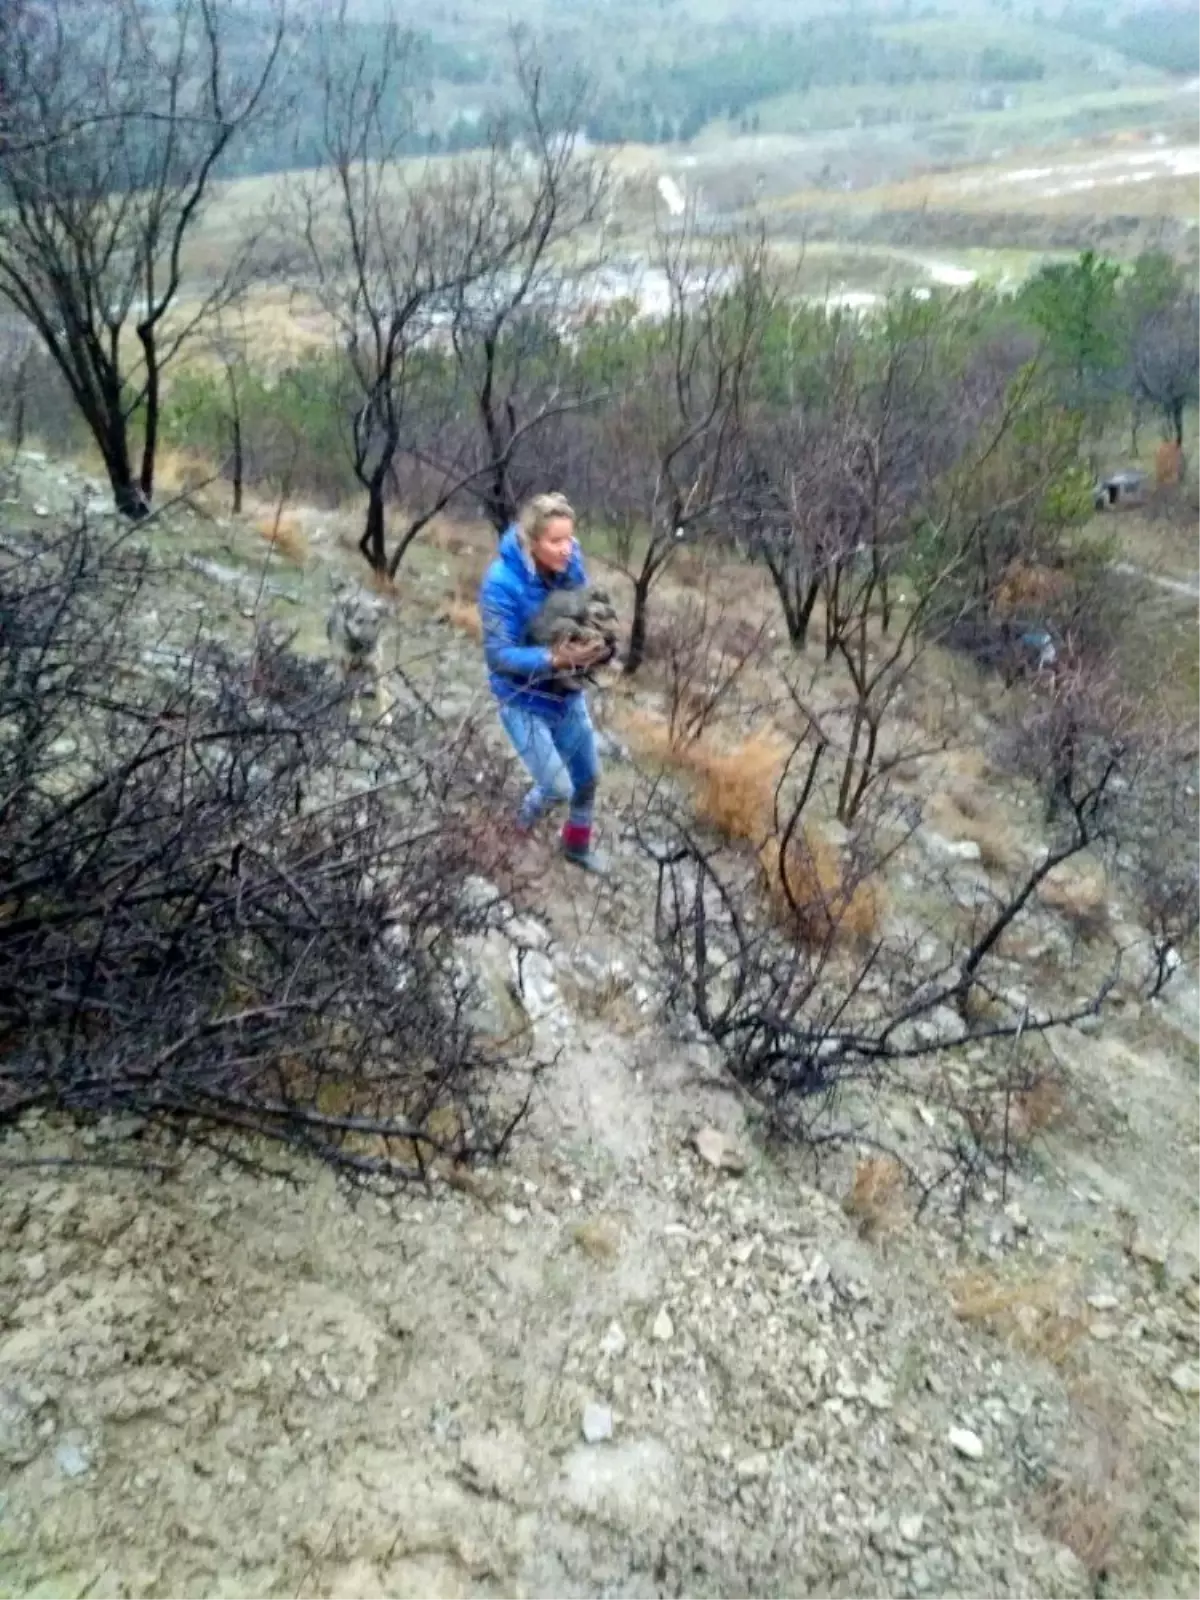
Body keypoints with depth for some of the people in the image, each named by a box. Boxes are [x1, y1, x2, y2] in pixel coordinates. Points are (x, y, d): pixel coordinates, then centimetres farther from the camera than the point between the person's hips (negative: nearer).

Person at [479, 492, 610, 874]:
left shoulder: (570, 566, -13)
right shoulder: (502, 582, -28)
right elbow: (498, 655, -27)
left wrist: (595, 643, -22)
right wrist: (553, 659, -40)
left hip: (568, 693, 6)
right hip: (523, 700, -5)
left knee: (588, 776, 18)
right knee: (558, 787, -4)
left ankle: (578, 845, 45)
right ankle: (529, 812, 34)